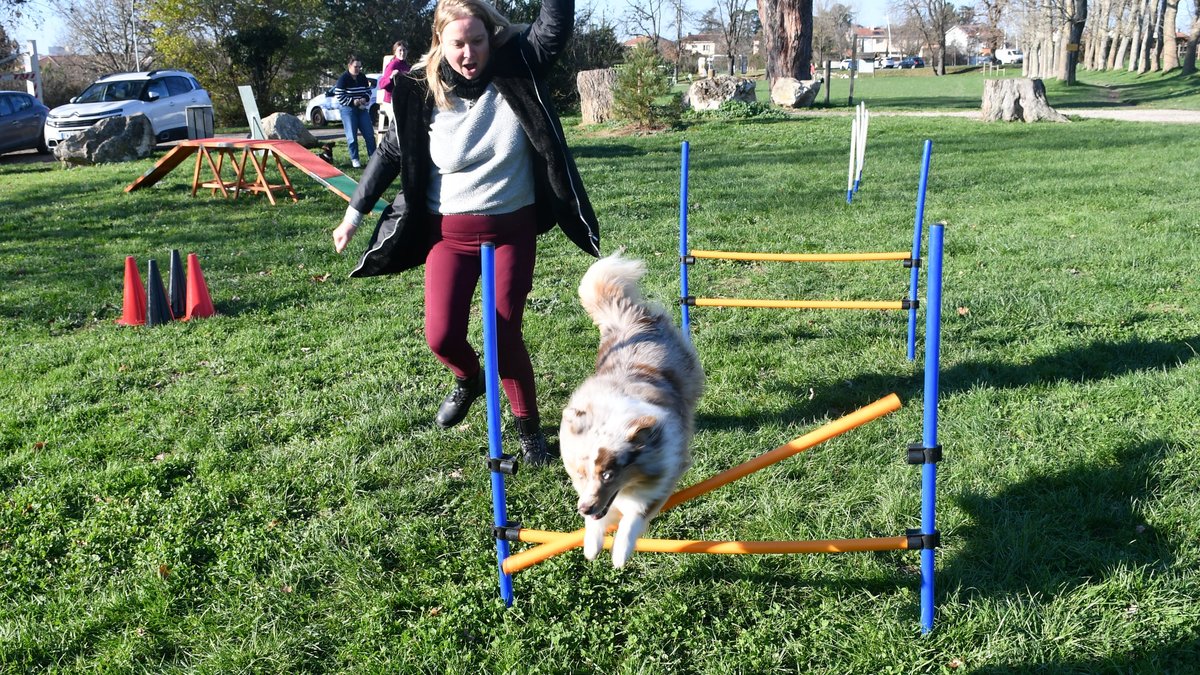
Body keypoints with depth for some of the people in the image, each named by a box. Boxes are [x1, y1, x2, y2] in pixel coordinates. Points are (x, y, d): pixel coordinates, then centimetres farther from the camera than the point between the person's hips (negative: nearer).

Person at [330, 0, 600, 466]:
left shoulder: (516, 69, -7)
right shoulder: (423, 93, -5)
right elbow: (391, 153, 5)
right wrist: (355, 212, 8)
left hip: (512, 230, -1)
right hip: (449, 232, 1)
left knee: (504, 335, -3)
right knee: (442, 336, -8)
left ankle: (529, 428, 21)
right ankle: (469, 380, 30)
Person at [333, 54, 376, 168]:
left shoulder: (363, 78, 6)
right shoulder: (343, 78, -10)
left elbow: (368, 90, 15)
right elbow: (339, 96, -12)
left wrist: (365, 98, -7)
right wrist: (352, 101, -20)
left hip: (362, 108, 5)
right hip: (347, 109, -5)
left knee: (369, 133, 2)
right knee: (352, 135, -3)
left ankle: (373, 157, 10)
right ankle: (354, 159, 4)